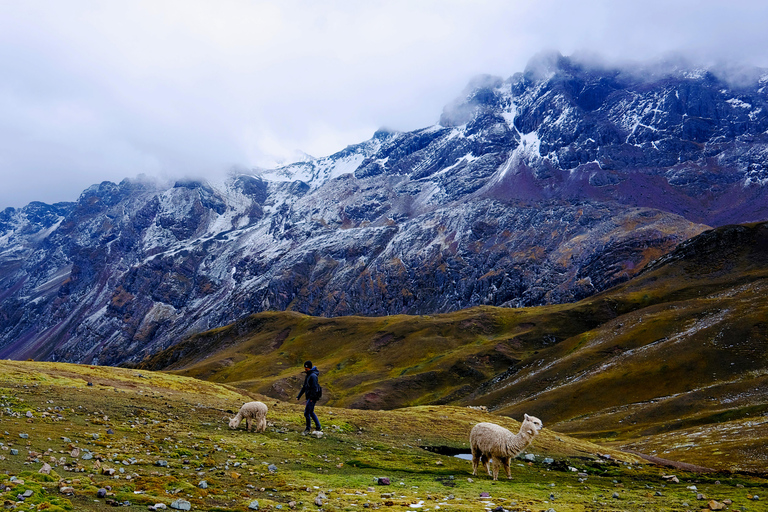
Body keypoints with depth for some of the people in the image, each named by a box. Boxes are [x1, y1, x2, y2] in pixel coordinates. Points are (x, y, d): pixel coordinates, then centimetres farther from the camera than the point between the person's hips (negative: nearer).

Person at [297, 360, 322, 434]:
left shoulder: (313, 376, -18)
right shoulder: (308, 375, 14)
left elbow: (314, 388, -22)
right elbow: (304, 387, 20)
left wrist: (312, 398, -23)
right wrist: (299, 396, 17)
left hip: (312, 397, -10)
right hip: (309, 397, 10)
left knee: (307, 412, -6)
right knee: (311, 412, 16)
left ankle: (308, 428, 6)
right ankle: (318, 427, 23)